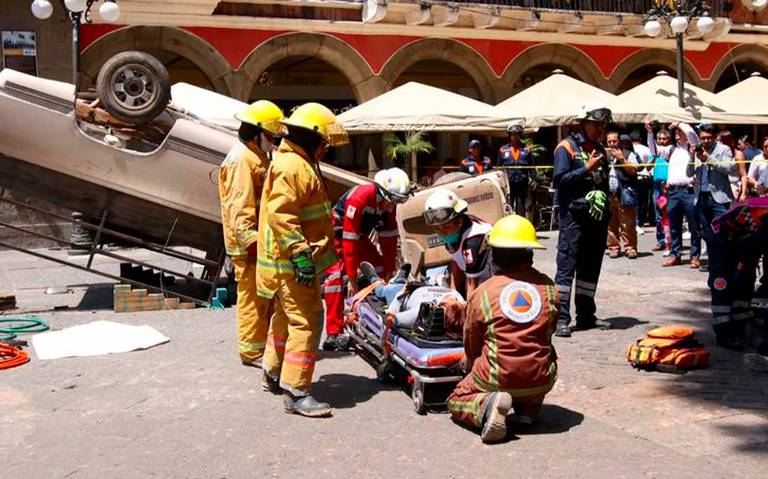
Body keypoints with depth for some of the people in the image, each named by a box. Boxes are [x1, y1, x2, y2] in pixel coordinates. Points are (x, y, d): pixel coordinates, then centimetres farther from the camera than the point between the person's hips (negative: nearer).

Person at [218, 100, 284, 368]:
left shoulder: (258, 156, 18)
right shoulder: (241, 159, -15)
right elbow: (240, 207, -23)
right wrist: (251, 242, -27)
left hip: (262, 239, 10)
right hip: (248, 244, -10)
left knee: (267, 295, 18)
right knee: (253, 297, -3)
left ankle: (267, 342, 30)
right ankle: (252, 350, 6)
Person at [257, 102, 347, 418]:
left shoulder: (300, 163, 18)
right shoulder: (292, 167, -17)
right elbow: (280, 215, -26)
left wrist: (307, 251, 29)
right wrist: (301, 253, -28)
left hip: (290, 262, 11)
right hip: (292, 264, -11)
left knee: (286, 316, 21)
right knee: (306, 321, -10)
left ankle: (273, 374, 36)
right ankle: (295, 393, -6)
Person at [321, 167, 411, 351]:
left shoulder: (388, 203, -10)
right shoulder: (359, 198, -33)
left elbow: (389, 237, -2)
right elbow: (349, 241, -33)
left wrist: (389, 272, -2)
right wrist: (352, 279, -30)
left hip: (360, 236, 8)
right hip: (337, 233, -7)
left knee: (381, 271, 1)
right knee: (336, 276, -22)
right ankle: (333, 333, -23)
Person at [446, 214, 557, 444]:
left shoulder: (482, 293, -6)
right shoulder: (548, 287, 0)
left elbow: (471, 346, 6)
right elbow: (548, 332, 13)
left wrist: (474, 372, 27)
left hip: (498, 379, -3)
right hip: (542, 381, 3)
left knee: (456, 401, 22)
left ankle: (486, 404, -12)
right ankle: (529, 407, 12)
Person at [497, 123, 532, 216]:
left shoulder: (526, 149, 8)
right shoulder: (503, 150, 6)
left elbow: (531, 166, 9)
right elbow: (498, 167, 8)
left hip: (522, 183, 1)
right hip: (508, 183, -1)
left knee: (521, 207, 6)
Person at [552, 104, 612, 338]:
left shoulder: (600, 149, 19)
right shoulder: (567, 147, -2)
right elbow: (560, 180, -13)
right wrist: (587, 168, -16)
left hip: (597, 217, 7)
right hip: (574, 216, -7)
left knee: (591, 268, 11)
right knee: (566, 266, -9)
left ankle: (586, 316, 19)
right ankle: (561, 318, -9)